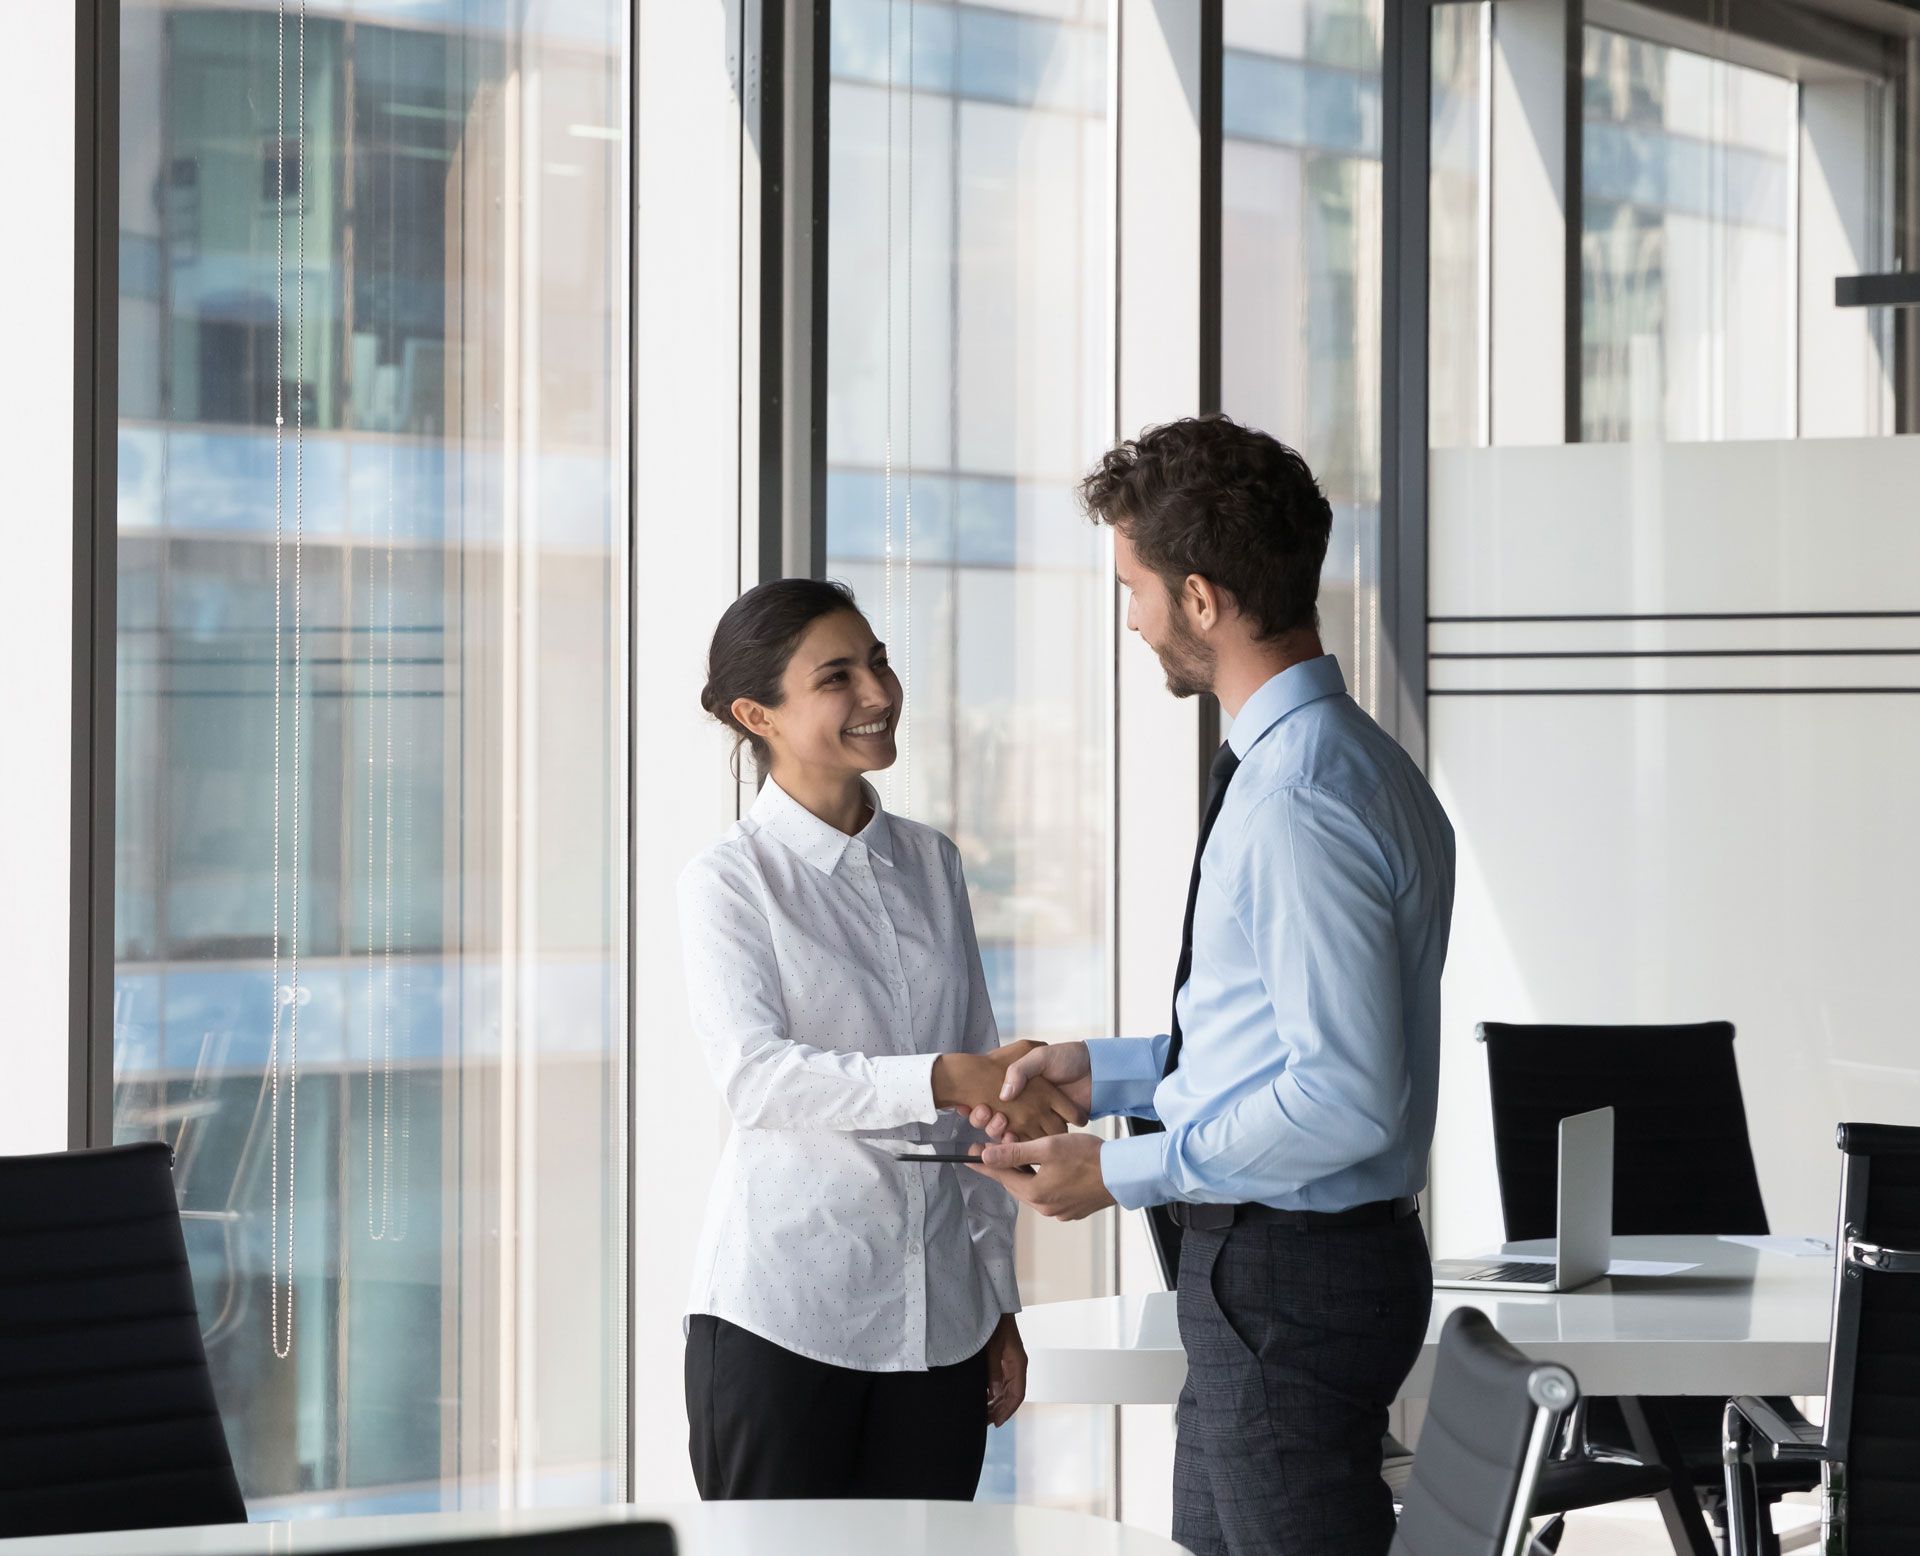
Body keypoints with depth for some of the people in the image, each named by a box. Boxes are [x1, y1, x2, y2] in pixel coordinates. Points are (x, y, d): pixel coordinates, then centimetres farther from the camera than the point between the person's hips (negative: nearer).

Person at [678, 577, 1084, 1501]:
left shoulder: (930, 866, 12)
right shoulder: (730, 880, -5)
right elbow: (753, 1076, -21)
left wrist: (999, 1303, 14)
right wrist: (944, 1078, -33)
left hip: (937, 1319, 5)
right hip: (781, 1319, -5)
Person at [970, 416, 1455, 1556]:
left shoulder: (1302, 802, -23)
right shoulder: (1346, 760, 11)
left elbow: (1347, 1097, -26)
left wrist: (1124, 1173, -18)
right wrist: (1106, 1072, 15)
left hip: (1291, 1276, -11)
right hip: (1272, 1261, 11)